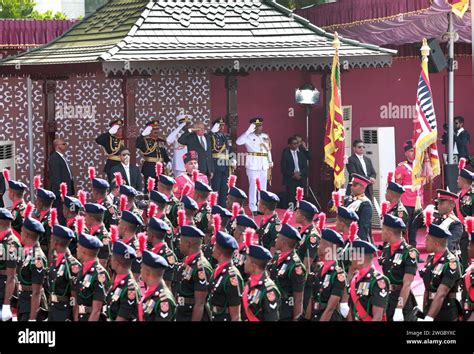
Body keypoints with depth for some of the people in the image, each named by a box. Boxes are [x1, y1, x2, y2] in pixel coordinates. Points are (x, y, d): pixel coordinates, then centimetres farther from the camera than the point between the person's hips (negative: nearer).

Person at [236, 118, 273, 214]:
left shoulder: (266, 136, 15)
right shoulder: (249, 137, -2)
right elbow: (238, 141, -19)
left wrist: (270, 164, 15)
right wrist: (248, 131, -21)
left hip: (264, 165, 5)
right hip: (253, 164, -5)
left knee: (263, 187, 8)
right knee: (253, 186, -7)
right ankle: (253, 208, -4)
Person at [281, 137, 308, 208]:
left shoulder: (301, 153, 13)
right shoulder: (285, 154, 2)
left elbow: (305, 167, 10)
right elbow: (283, 169, -3)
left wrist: (300, 174, -8)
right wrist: (293, 174, -12)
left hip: (301, 180, 3)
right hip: (290, 180, -3)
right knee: (291, 200, -10)